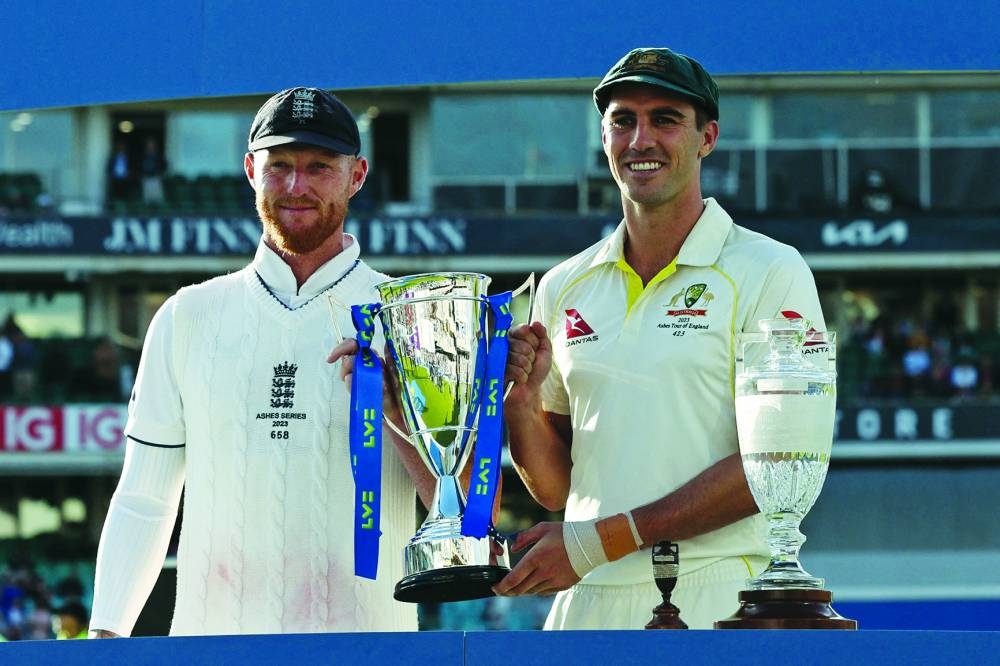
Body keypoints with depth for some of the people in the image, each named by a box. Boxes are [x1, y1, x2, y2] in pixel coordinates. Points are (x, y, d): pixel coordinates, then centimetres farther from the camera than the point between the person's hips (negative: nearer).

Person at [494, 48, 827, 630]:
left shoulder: (769, 273, -1)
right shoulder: (564, 288, 15)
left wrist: (601, 539, -13)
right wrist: (522, 397, -3)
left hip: (718, 603, -4)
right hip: (588, 601, 4)